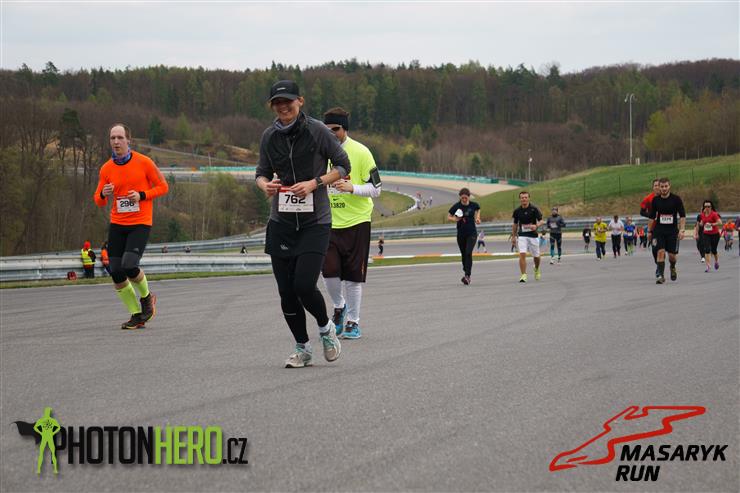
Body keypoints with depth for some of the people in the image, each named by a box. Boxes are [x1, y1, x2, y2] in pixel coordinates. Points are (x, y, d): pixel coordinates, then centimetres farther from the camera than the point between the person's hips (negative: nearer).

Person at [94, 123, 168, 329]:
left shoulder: (143, 162, -5)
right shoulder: (106, 169, 5)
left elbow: (163, 186, 1)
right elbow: (99, 201, 12)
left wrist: (141, 195, -14)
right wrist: (103, 194, -12)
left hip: (140, 224, -4)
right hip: (117, 225, 4)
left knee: (129, 266, -21)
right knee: (116, 274, -4)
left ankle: (146, 296, 11)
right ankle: (137, 315, 12)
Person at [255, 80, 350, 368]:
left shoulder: (317, 131, -7)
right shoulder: (269, 136, 4)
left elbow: (343, 166, -1)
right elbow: (262, 171, 15)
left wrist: (314, 183, -15)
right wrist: (265, 185, -9)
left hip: (315, 222, -4)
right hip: (281, 222, 4)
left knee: (304, 286, -15)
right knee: (286, 292, 3)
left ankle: (325, 327, 16)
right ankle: (302, 348, 20)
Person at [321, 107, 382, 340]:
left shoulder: (361, 152, -6)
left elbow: (376, 189, -6)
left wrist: (351, 188, -22)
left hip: (356, 222, -3)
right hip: (329, 222, 3)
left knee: (353, 275, 0)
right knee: (329, 270, -8)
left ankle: (353, 322, 12)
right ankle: (339, 307, 20)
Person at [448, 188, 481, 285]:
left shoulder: (474, 205, -5)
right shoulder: (456, 206, -7)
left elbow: (478, 209, 19)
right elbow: (448, 217, 2)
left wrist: (477, 218, 3)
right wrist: (454, 219, -18)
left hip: (472, 233, -2)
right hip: (461, 234, 2)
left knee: (468, 253, -16)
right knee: (463, 254, 10)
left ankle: (467, 275, -19)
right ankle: (466, 272, 29)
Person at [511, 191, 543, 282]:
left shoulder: (534, 209, -6)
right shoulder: (517, 211, 2)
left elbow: (541, 221, -7)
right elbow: (515, 224, 14)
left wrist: (536, 226, -28)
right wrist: (513, 236, 14)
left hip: (533, 235, 0)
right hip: (522, 236, 1)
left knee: (536, 256, 11)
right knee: (522, 254, -17)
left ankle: (536, 269, 41)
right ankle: (523, 275, -13)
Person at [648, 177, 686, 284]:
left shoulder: (676, 199, -4)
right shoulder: (656, 200, 2)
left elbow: (682, 216, -3)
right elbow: (652, 217, 12)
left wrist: (681, 230, -12)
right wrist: (649, 231, 11)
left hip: (672, 231, -1)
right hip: (659, 230, 1)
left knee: (672, 255, 1)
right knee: (660, 252, -14)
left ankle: (673, 268, 35)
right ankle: (661, 276, -10)